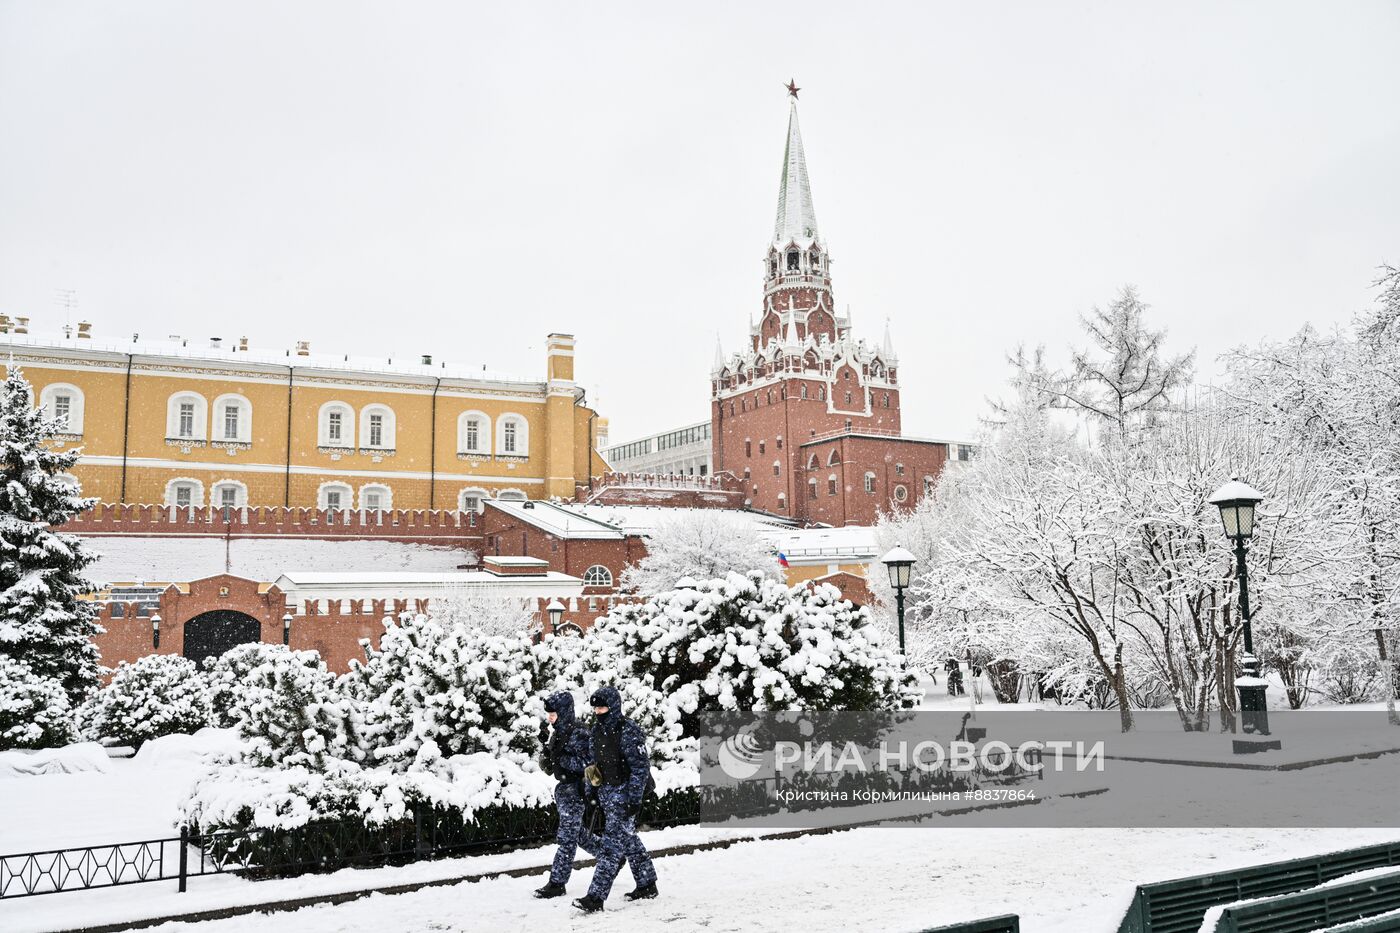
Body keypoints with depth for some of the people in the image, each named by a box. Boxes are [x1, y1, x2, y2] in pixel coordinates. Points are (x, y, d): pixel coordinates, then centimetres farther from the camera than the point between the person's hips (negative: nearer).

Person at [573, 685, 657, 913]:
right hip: (606, 793, 8)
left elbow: (640, 766, -17)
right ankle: (647, 885, 30)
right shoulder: (597, 731, 8)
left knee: (611, 845, -10)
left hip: (625, 793, -8)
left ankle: (596, 897, -11)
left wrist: (634, 799, -19)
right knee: (628, 840, 17)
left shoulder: (629, 731, -16)